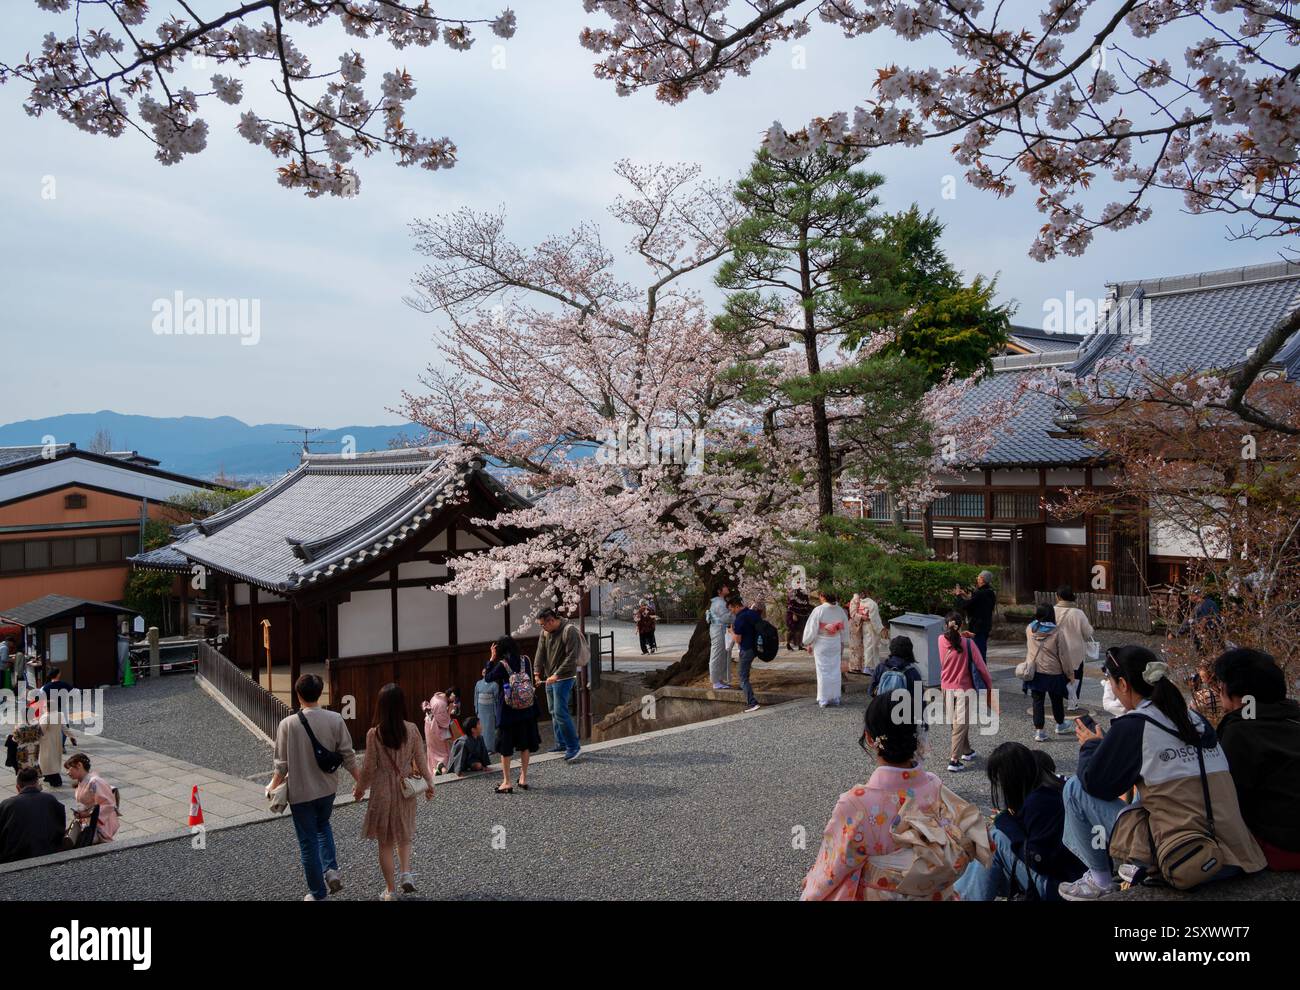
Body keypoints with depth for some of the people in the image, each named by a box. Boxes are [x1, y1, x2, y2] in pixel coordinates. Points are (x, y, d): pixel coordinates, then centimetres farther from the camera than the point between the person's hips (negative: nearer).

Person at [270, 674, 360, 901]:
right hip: (328, 789, 3)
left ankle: (318, 893, 20)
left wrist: (273, 785, 8)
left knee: (308, 841, 11)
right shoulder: (335, 719, -11)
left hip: (301, 792, -3)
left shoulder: (287, 724, -16)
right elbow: (348, 755, -6)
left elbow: (282, 763, -10)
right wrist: (360, 780, 9)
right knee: (323, 826, 29)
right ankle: (331, 869, 12)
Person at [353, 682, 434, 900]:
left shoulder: (374, 733, -16)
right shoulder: (412, 729, -10)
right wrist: (429, 783, 12)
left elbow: (369, 767, -10)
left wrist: (360, 788, 8)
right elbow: (421, 761, -3)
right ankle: (405, 873, 6)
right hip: (406, 789, 2)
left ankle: (390, 890, 19)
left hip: (382, 791, -2)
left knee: (385, 842, 12)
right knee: (404, 834, 25)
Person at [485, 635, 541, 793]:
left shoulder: (502, 664, -15)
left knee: (505, 746, 5)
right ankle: (523, 778, 20)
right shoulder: (526, 660, -3)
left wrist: (492, 659, -3)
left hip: (507, 710, -4)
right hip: (526, 708, 4)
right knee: (525, 744, 15)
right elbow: (532, 681, 7)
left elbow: (488, 678, -4)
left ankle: (507, 782, 6)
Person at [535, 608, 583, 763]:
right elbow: (540, 651, 3)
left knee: (560, 712, -12)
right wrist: (537, 672, -8)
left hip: (564, 678, -8)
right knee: (553, 711, 13)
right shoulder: (545, 632, 5)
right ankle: (561, 744, 24)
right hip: (550, 678, 8)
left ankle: (573, 746, -4)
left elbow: (572, 657, -20)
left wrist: (557, 675, -22)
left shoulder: (569, 631, -18)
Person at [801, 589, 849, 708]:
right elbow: (844, 629, 10)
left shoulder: (819, 610, -16)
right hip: (836, 644, 4)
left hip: (821, 644, -4)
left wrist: (808, 643, 2)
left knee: (823, 671, 4)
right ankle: (835, 697, 20)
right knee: (835, 671, 13)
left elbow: (811, 628, -11)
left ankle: (823, 699, 8)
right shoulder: (840, 611, 0)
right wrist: (842, 645, 21)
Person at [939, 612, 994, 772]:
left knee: (955, 723, 19)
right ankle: (954, 760, -7)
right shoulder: (968, 643, -15)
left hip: (947, 688, 4)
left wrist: (960, 635, 23)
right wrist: (989, 685, 2)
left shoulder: (941, 640, -6)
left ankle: (967, 750, 36)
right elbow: (980, 666, -9)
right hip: (964, 689, -4)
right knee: (961, 724, -2)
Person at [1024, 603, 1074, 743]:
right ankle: (1060, 725, 37)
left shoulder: (1029, 629, -5)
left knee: (1038, 700, 7)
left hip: (1034, 672, 2)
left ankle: (1039, 731, 5)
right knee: (1057, 700, 18)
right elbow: (1062, 655, -9)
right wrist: (1070, 673, 0)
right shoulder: (1056, 632, -13)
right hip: (1053, 672, -2)